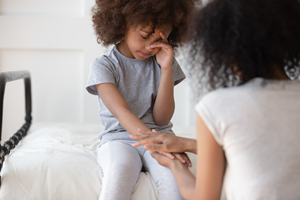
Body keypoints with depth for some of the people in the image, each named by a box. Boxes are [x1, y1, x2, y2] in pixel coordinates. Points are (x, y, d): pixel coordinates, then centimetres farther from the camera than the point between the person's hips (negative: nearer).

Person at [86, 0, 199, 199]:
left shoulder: (164, 62, 6)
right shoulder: (103, 65, -2)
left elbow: (161, 119, 0)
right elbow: (122, 112, -18)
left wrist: (166, 69, -8)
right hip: (119, 138, -2)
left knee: (175, 178, -31)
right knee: (119, 172, -37)